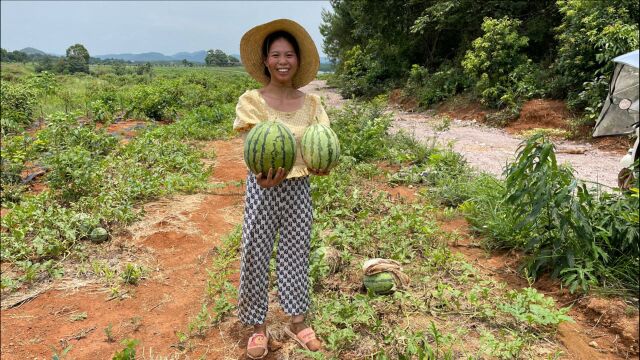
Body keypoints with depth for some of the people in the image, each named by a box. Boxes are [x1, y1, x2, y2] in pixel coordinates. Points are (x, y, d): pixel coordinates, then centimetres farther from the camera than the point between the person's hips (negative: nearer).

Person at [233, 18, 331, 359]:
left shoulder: (311, 102, -1)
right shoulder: (251, 101, -9)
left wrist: (320, 166, -25)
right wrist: (262, 176, -37)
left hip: (298, 190, 3)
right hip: (263, 189, -2)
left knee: (295, 254, 14)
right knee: (255, 256, 7)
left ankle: (297, 321, 34)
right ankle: (258, 326, 28)